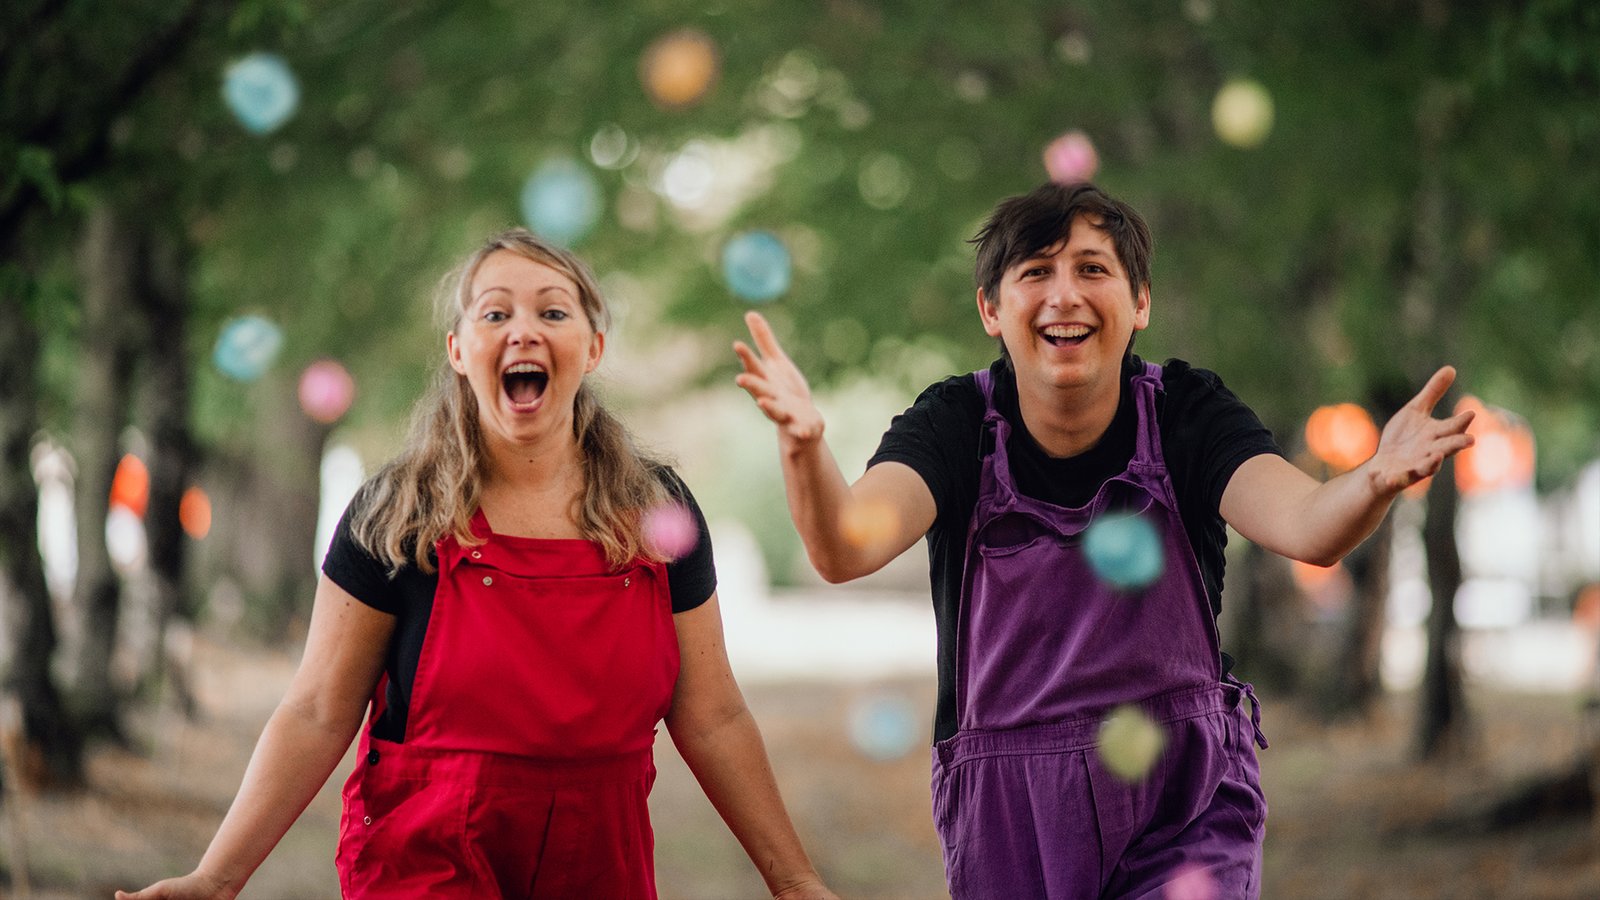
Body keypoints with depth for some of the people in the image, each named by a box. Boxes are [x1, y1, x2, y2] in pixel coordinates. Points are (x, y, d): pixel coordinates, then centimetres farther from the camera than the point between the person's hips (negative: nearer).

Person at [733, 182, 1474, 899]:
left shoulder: (1187, 412, -7)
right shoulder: (956, 425, -8)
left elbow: (1307, 526, -25)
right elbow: (846, 549, -26)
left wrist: (1375, 482, -49)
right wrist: (806, 448, -48)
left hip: (1183, 802, -1)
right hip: (1009, 820, 1)